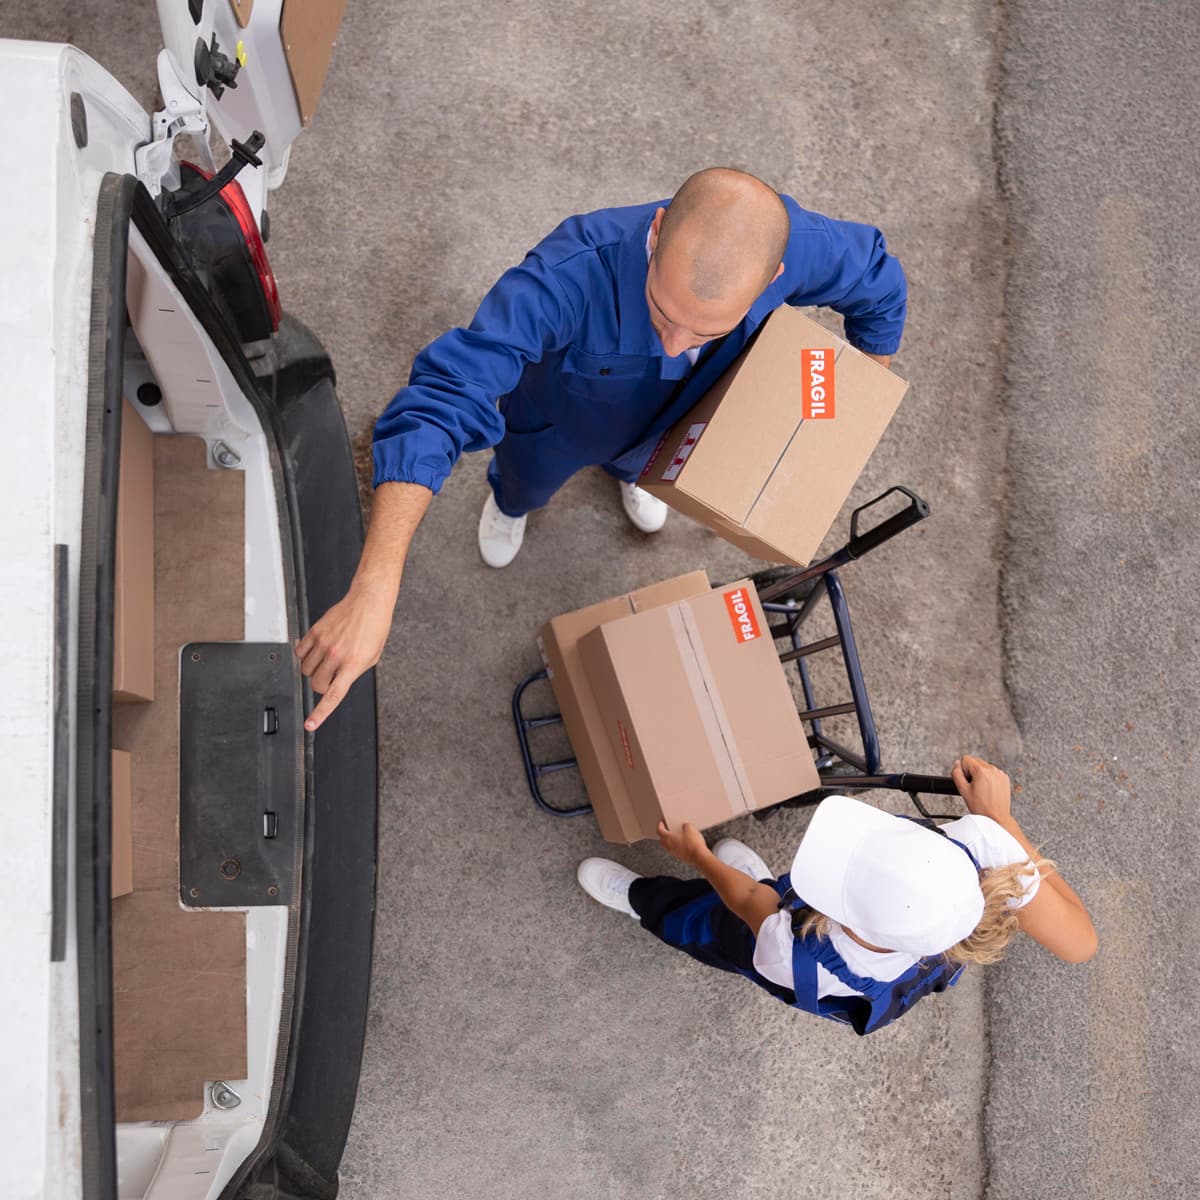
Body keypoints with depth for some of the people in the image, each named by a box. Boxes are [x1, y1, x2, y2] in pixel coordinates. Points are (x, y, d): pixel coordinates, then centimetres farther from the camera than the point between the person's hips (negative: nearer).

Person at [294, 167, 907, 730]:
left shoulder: (793, 245, -42)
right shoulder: (571, 274, -53)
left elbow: (879, 285, -17)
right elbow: (439, 402, -58)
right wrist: (372, 593, -67)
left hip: (663, 421, 3)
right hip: (558, 422, -2)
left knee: (641, 461, 39)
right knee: (528, 484, 34)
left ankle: (626, 471, 77)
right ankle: (508, 502, 71)